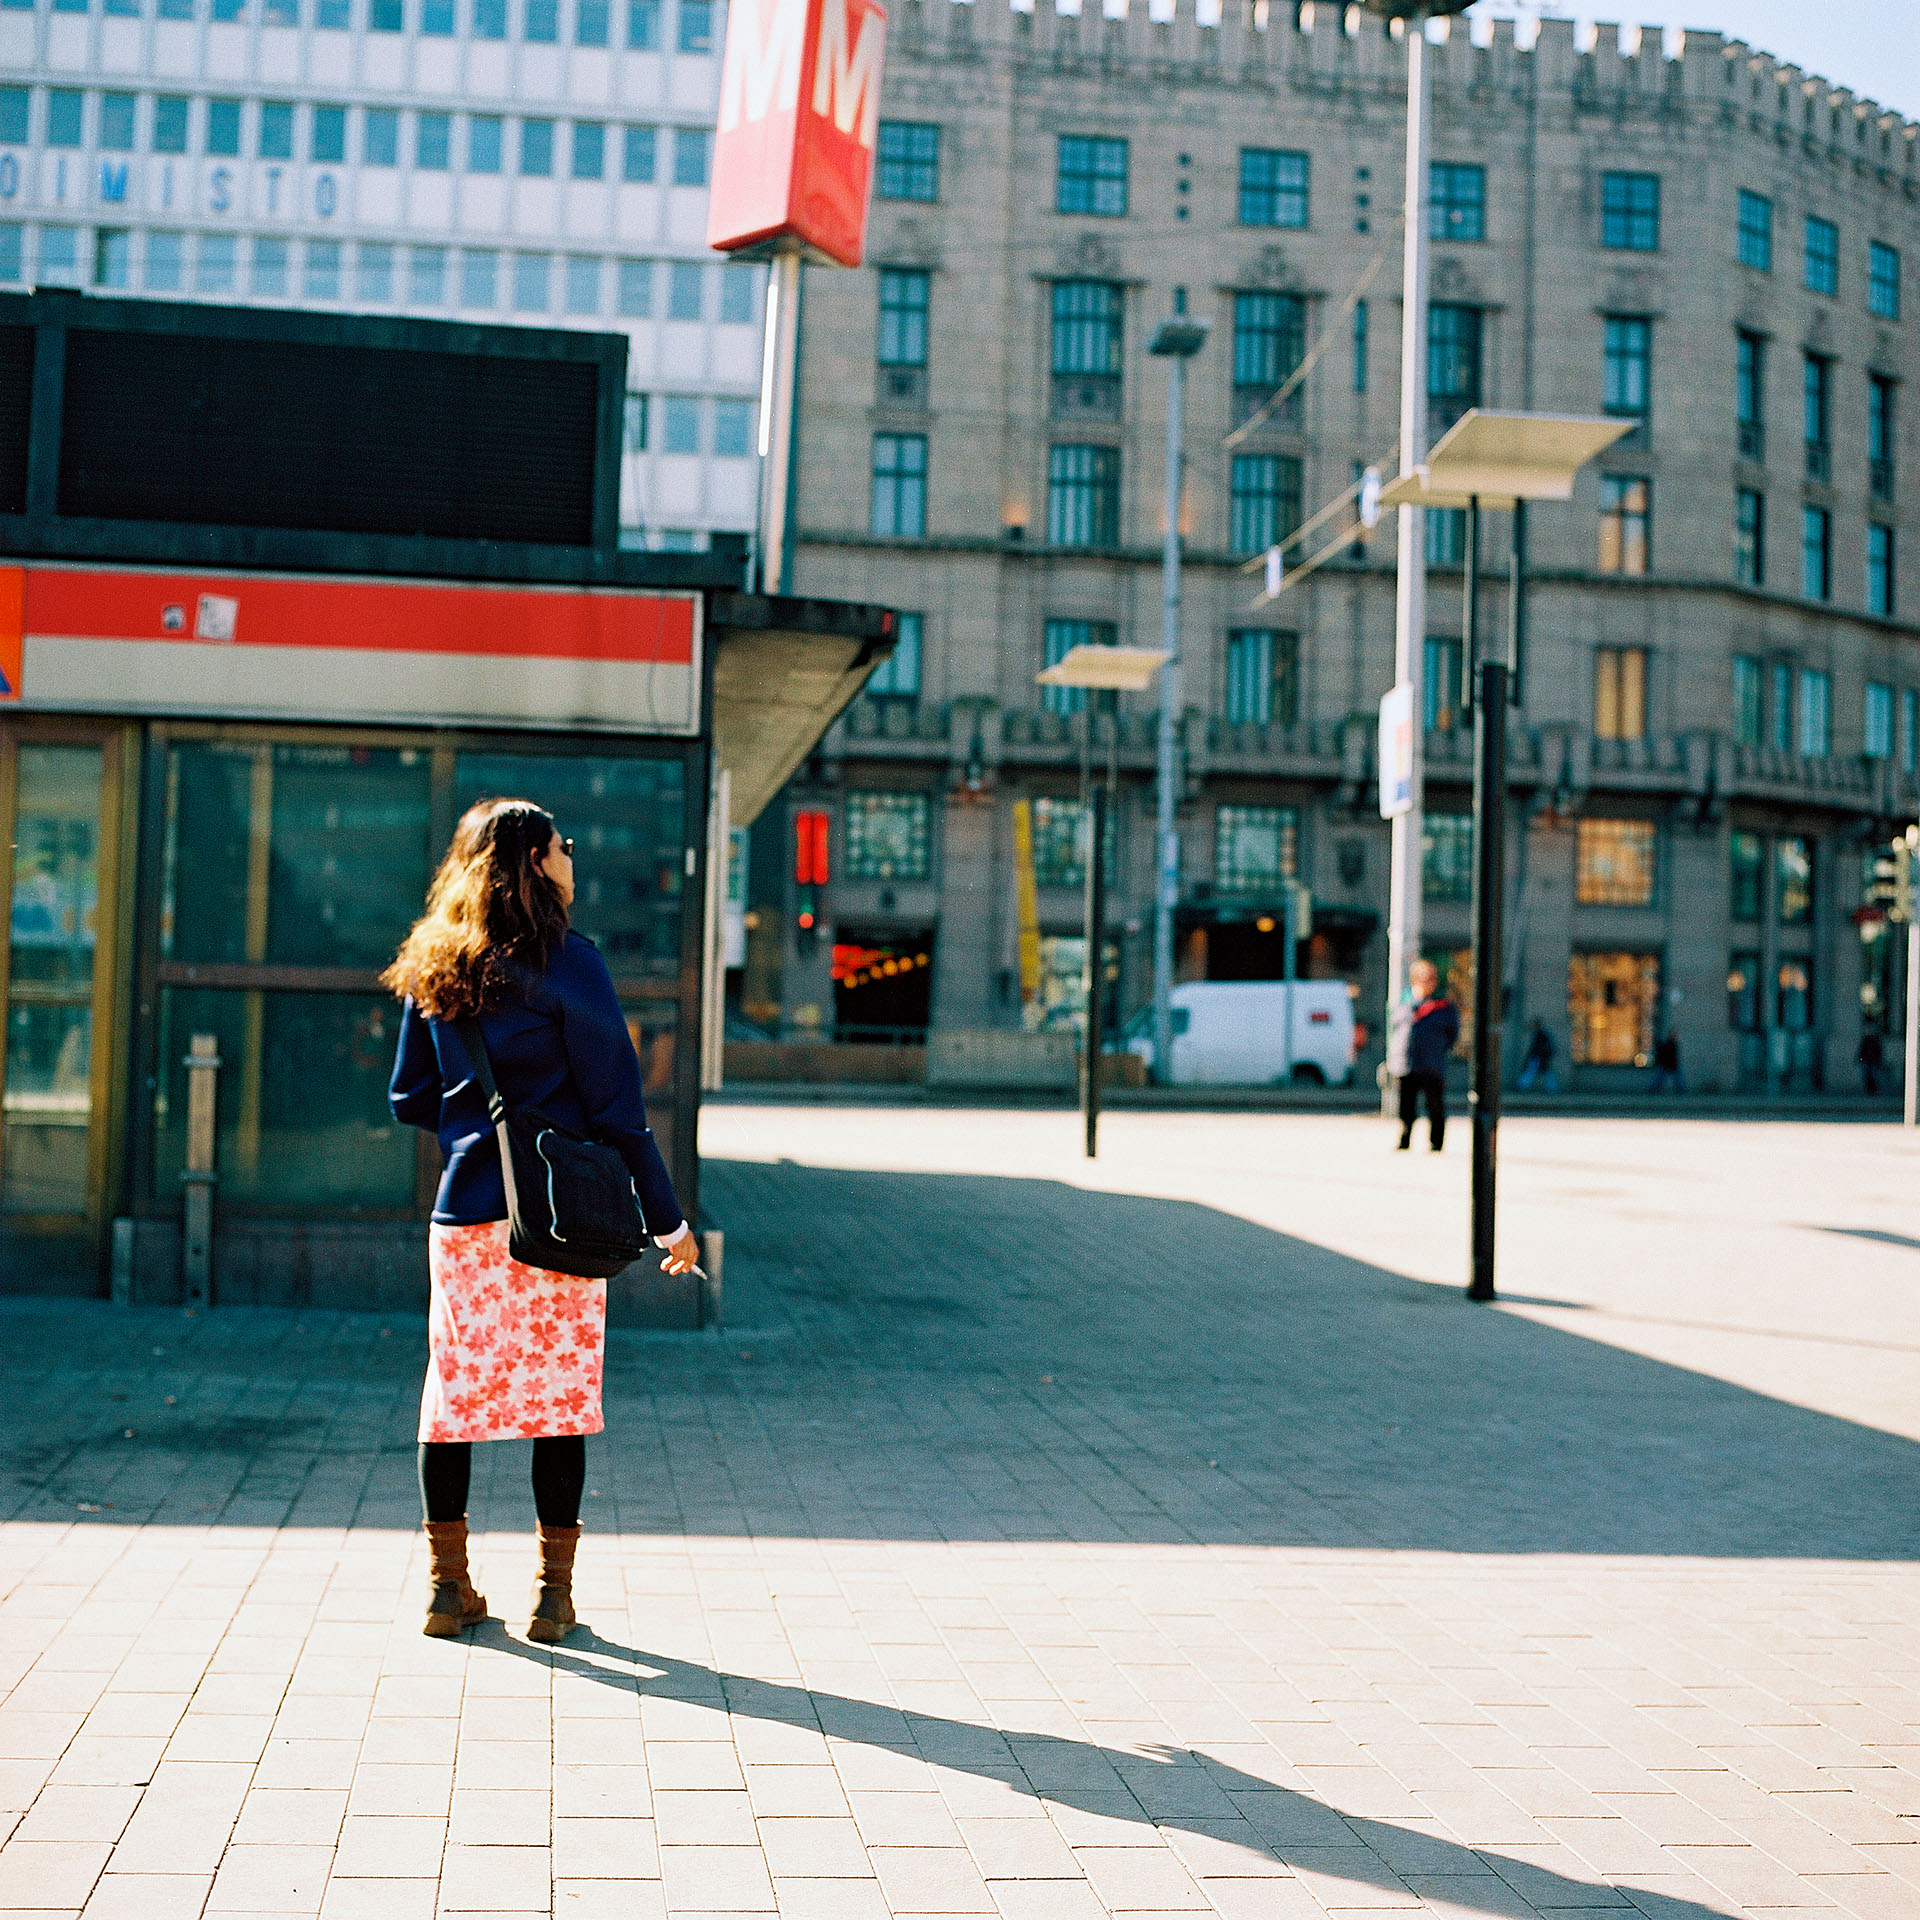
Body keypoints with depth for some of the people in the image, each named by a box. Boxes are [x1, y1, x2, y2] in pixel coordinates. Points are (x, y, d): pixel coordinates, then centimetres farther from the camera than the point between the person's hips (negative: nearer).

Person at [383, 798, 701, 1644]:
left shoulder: (433, 969, 6)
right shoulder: (566, 962, -8)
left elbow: (410, 1098, 12)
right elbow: (615, 1106, -9)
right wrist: (666, 1218, -3)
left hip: (463, 1213, 4)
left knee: (453, 1391, 10)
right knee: (561, 1393, 3)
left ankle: (449, 1588, 15)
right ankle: (553, 1596, 9)